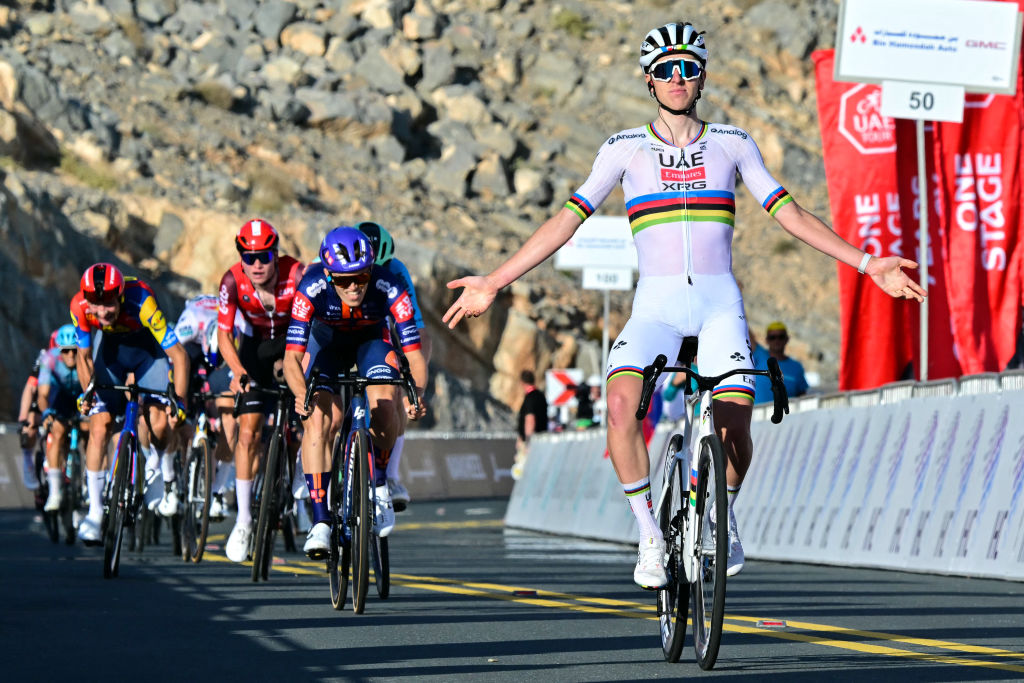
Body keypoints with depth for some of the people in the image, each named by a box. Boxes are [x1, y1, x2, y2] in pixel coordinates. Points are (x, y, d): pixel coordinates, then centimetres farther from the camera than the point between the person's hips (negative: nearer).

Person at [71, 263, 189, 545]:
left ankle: (155, 467, 16)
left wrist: (180, 401, -37)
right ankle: (95, 509, -3)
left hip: (148, 346, -2)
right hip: (111, 345, 2)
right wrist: (87, 392, -22)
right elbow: (83, 355, -9)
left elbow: (178, 354, -33)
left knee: (160, 423, -19)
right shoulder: (80, 307, -28)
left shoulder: (141, 302, -38)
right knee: (99, 426, -12)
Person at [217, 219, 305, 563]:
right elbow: (224, 334, -24)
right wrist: (237, 370, -41)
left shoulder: (295, 275, -30)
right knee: (248, 432, -6)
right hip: (256, 344, 1)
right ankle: (244, 518, 2)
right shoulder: (233, 281, -25)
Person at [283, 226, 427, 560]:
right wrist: (300, 393, -57)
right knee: (318, 418, -19)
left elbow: (414, 354, -35)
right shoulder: (312, 289, -36)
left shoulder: (390, 289, -35)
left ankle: (379, 487, 1)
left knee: (384, 404, -25)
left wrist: (416, 393, -53)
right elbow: (292, 357, -38)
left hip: (371, 338, 0)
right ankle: (320, 521, -16)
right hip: (326, 339, 0)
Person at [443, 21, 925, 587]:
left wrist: (868, 264, 5)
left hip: (719, 302, 1)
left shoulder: (732, 144, 8)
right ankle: (650, 534, -13)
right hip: (656, 303, -1)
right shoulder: (625, 149, 5)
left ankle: (724, 511, 18)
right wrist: (494, 283, 0)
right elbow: (566, 221, 6)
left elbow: (789, 215, 11)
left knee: (734, 426, -17)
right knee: (621, 402, -29)